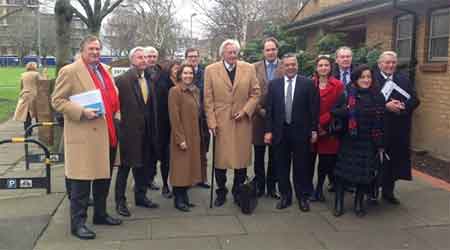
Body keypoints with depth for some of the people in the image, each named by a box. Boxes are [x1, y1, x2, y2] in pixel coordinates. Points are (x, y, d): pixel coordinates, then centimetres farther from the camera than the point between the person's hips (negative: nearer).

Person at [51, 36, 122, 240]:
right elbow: (57, 100, -10)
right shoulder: (70, 71, -7)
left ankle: (100, 214, 31)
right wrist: (82, 112, -20)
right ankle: (78, 223, 8)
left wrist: (115, 113, 10)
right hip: (84, 135, -7)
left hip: (106, 133, 8)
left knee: (104, 176, 16)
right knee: (82, 180, -2)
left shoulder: (104, 70, 15)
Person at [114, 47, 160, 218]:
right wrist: (120, 120, -12)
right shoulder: (122, 80, -11)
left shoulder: (149, 80, 10)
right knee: (125, 166, 4)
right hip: (129, 129, -6)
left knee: (144, 164, 14)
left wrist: (153, 129, 13)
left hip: (147, 131, 6)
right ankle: (120, 201, 15)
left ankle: (141, 196, 29)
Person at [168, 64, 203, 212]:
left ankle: (185, 197, 22)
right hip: (181, 136, -7)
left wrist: (197, 135, 10)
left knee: (190, 165, 12)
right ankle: (178, 200, 10)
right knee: (180, 167, 0)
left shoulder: (196, 91, 10)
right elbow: (174, 118, -15)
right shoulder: (175, 91, -11)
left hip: (194, 135, 7)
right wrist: (180, 138, -19)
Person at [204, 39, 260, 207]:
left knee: (241, 158, 7)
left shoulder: (249, 69, 5)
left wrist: (245, 111, -7)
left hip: (242, 121, 1)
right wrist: (211, 121, -6)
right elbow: (208, 99, 0)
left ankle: (238, 192, 22)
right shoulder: (211, 70, 1)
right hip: (220, 121, -1)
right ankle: (221, 192, 21)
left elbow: (255, 93, 7)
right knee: (220, 158, 5)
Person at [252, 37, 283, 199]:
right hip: (259, 116, 1)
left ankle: (272, 186, 21)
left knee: (274, 156, 9)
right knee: (259, 155, 10)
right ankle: (259, 186, 22)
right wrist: (260, 110, -9)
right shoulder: (255, 68, 3)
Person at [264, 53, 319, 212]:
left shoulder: (308, 84, -1)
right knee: (282, 166, 10)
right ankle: (285, 196, 24)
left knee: (301, 166, 7)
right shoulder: (274, 84, 5)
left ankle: (303, 197, 21)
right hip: (280, 131, 2)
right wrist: (268, 130, -1)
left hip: (301, 131, -2)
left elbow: (313, 109, -2)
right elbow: (269, 109, 4)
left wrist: (314, 130, -5)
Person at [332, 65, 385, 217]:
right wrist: (346, 110, -22)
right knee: (343, 170, 1)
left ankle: (359, 204, 22)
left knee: (365, 173, 5)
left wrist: (380, 145, 1)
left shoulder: (377, 97, 2)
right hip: (349, 140, -1)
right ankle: (339, 203, 15)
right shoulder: (347, 94, -1)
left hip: (368, 142, 1)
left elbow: (380, 122, 2)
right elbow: (334, 111, -3)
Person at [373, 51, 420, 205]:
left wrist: (403, 106, -14)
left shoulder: (404, 79, 10)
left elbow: (415, 100, 4)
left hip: (399, 129, 4)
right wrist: (386, 106, -21)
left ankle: (388, 191, 24)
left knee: (394, 160, 10)